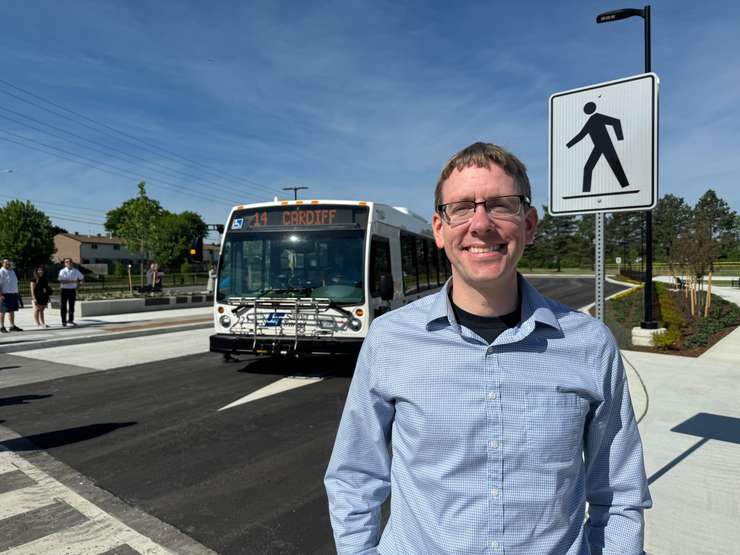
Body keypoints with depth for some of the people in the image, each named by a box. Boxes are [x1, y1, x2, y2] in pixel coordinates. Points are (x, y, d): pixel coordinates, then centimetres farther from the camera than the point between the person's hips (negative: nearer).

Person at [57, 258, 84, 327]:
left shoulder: (76, 271, 6)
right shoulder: (62, 271, -5)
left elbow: (82, 278, 18)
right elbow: (62, 281, -17)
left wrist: (81, 282, -6)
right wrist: (72, 281, -24)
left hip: (72, 290, 3)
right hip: (64, 290, -3)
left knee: (71, 306, 7)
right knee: (64, 307, 3)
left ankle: (70, 320, 16)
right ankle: (64, 321, 10)